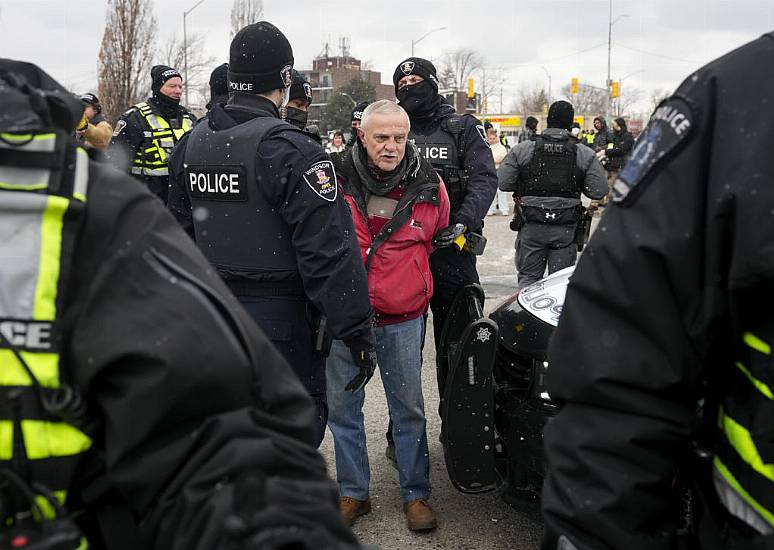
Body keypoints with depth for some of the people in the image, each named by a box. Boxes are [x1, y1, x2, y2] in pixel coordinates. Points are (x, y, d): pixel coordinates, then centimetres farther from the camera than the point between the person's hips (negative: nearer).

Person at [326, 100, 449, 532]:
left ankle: (417, 494, 26)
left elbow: (442, 240, 16)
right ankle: (354, 492, 26)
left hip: (403, 320, 0)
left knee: (409, 410, 10)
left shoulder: (429, 185, -3)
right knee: (343, 407, 10)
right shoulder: (337, 180, -7)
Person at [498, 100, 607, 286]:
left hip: (531, 227, 0)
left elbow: (503, 183, -3)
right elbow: (599, 191, -3)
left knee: (528, 277, 10)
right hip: (566, 229, 0)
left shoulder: (522, 150, -3)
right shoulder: (586, 155, -2)